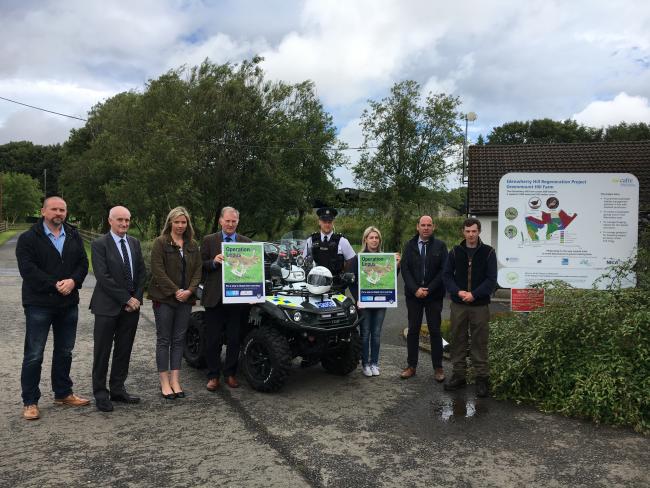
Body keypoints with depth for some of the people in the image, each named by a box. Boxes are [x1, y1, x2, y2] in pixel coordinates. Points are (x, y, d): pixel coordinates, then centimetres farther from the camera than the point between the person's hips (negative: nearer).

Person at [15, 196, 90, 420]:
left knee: (65, 351, 15)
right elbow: (28, 269, -14)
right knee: (34, 355, 0)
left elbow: (83, 263, 4)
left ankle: (63, 393, 29)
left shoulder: (74, 237, 9)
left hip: (68, 303, 5)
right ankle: (30, 402, 11)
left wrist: (73, 281, -15)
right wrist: (55, 285, -20)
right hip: (39, 304, -5)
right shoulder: (28, 238, -4)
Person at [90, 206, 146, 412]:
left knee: (124, 350, 11)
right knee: (103, 352, 4)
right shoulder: (99, 244, -8)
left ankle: (117, 389, 22)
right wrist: (127, 299, -14)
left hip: (131, 306, 5)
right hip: (107, 307, -5)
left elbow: (141, 272, 10)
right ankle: (100, 393, 15)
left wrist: (137, 298, -2)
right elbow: (103, 277, -15)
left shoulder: (134, 243, 10)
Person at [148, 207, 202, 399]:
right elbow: (158, 271, -11)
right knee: (164, 340, 2)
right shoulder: (160, 243, -4)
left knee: (179, 339, 7)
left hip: (185, 298, 4)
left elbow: (198, 270, 7)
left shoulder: (192, 245, 10)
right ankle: (164, 382, 9)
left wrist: (189, 291, -8)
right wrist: (175, 291, -15)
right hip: (164, 298, -4)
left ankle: (175, 380, 14)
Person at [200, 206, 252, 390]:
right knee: (213, 340, 5)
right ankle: (213, 375, 16)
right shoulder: (209, 241, 5)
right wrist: (214, 262, -18)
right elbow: (201, 266, 0)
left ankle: (230, 374, 22)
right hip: (214, 298, -1)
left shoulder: (246, 242, 9)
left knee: (234, 339, 9)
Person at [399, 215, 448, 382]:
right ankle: (411, 366, 14)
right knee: (413, 330, 7)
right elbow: (405, 269, 0)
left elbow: (443, 270, -5)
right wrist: (415, 289, -11)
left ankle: (438, 368, 12)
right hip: (413, 294, 2)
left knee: (435, 331, 4)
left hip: (434, 295, -2)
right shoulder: (409, 246, 6)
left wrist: (429, 289, -12)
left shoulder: (440, 246, 0)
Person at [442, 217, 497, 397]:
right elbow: (447, 275, 3)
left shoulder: (488, 252, 0)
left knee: (480, 342, 2)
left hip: (480, 305, -2)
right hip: (458, 304, 2)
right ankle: (458, 375, 20)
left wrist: (474, 294, -15)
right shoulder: (455, 252, 6)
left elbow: (491, 279, -5)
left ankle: (482, 378, 13)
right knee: (457, 340, 8)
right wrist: (458, 291, -13)